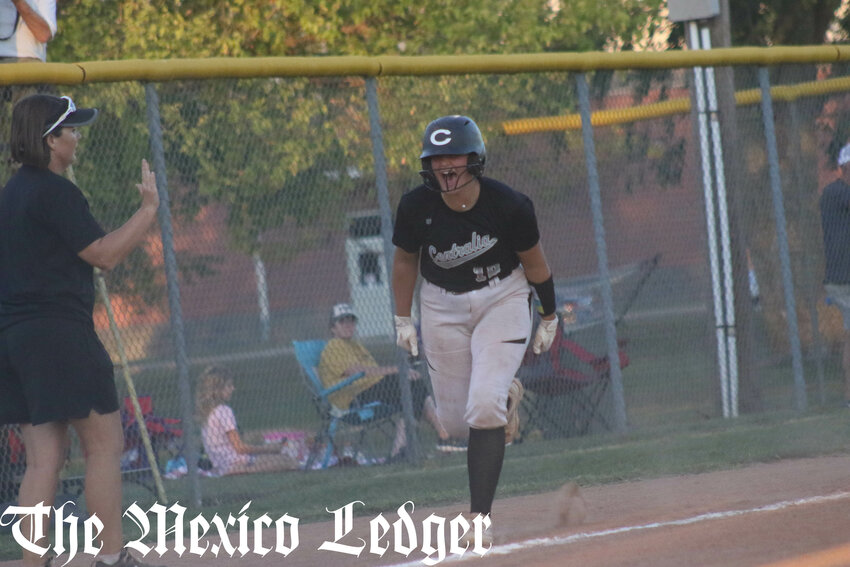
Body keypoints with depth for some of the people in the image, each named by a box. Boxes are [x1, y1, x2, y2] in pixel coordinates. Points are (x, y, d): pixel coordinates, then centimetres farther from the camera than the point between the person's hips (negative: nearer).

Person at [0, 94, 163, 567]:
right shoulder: (55, 192, -12)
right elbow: (105, 254, -12)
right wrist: (149, 209, -4)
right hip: (59, 334, -9)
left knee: (45, 455, 7)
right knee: (105, 443, -2)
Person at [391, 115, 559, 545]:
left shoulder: (509, 206, -22)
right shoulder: (416, 207, -17)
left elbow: (534, 263, -6)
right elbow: (405, 260, 3)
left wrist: (550, 318, 6)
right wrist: (403, 320, 7)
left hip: (502, 301, -3)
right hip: (442, 306, 3)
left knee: (483, 408, -19)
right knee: (455, 420, 5)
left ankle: (480, 516, -14)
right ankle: (505, 396, 42)